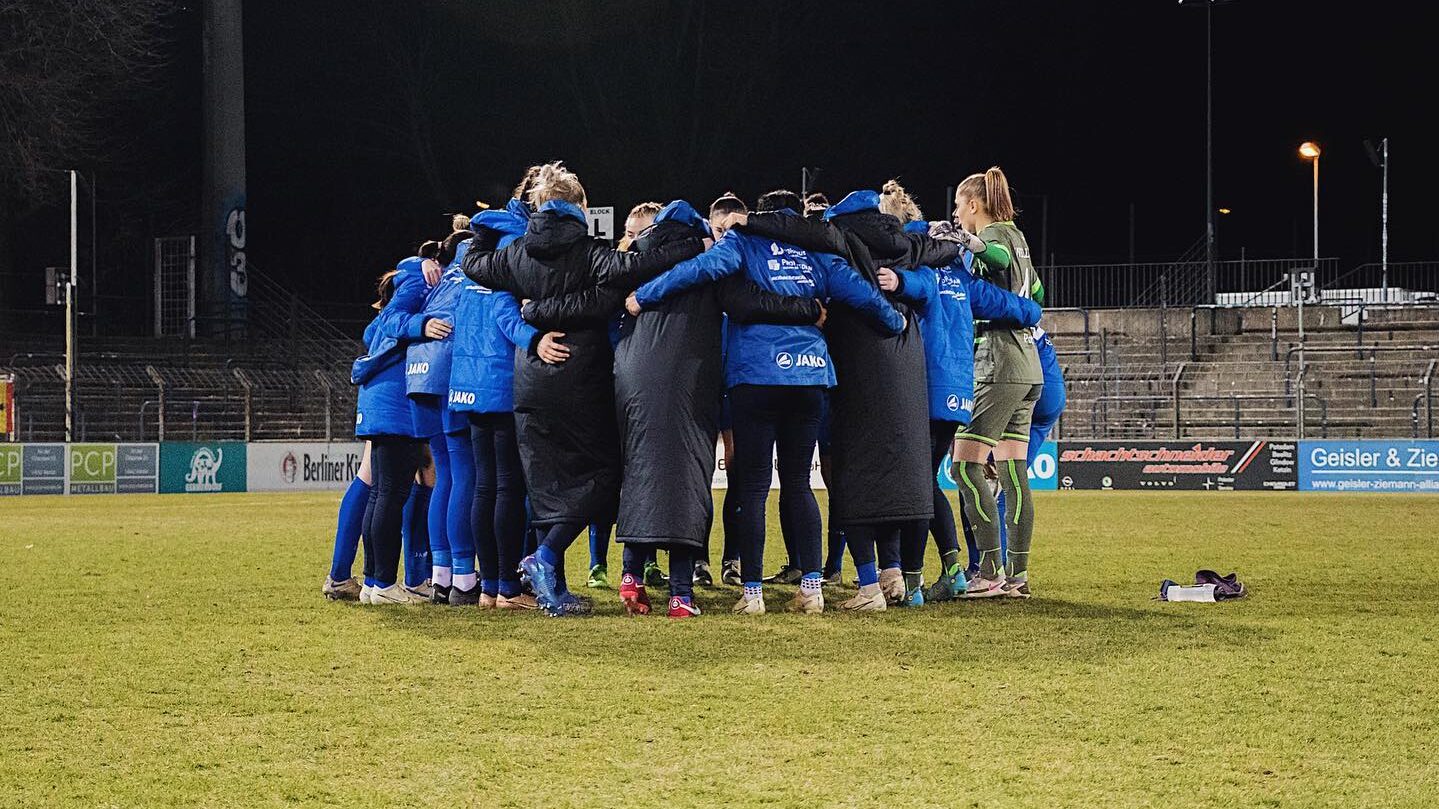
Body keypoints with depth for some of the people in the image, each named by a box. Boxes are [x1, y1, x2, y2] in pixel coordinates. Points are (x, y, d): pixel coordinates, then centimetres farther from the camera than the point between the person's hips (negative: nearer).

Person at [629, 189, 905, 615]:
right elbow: (861, 293, 9)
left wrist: (643, 297, -10)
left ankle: (752, 591, -2)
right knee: (798, 482, 12)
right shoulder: (817, 252, 14)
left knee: (752, 485, 1)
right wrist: (896, 322, 29)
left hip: (756, 374, -4)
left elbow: (705, 266, -15)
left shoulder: (745, 242, 3)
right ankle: (811, 585, 6)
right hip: (810, 375, 4)